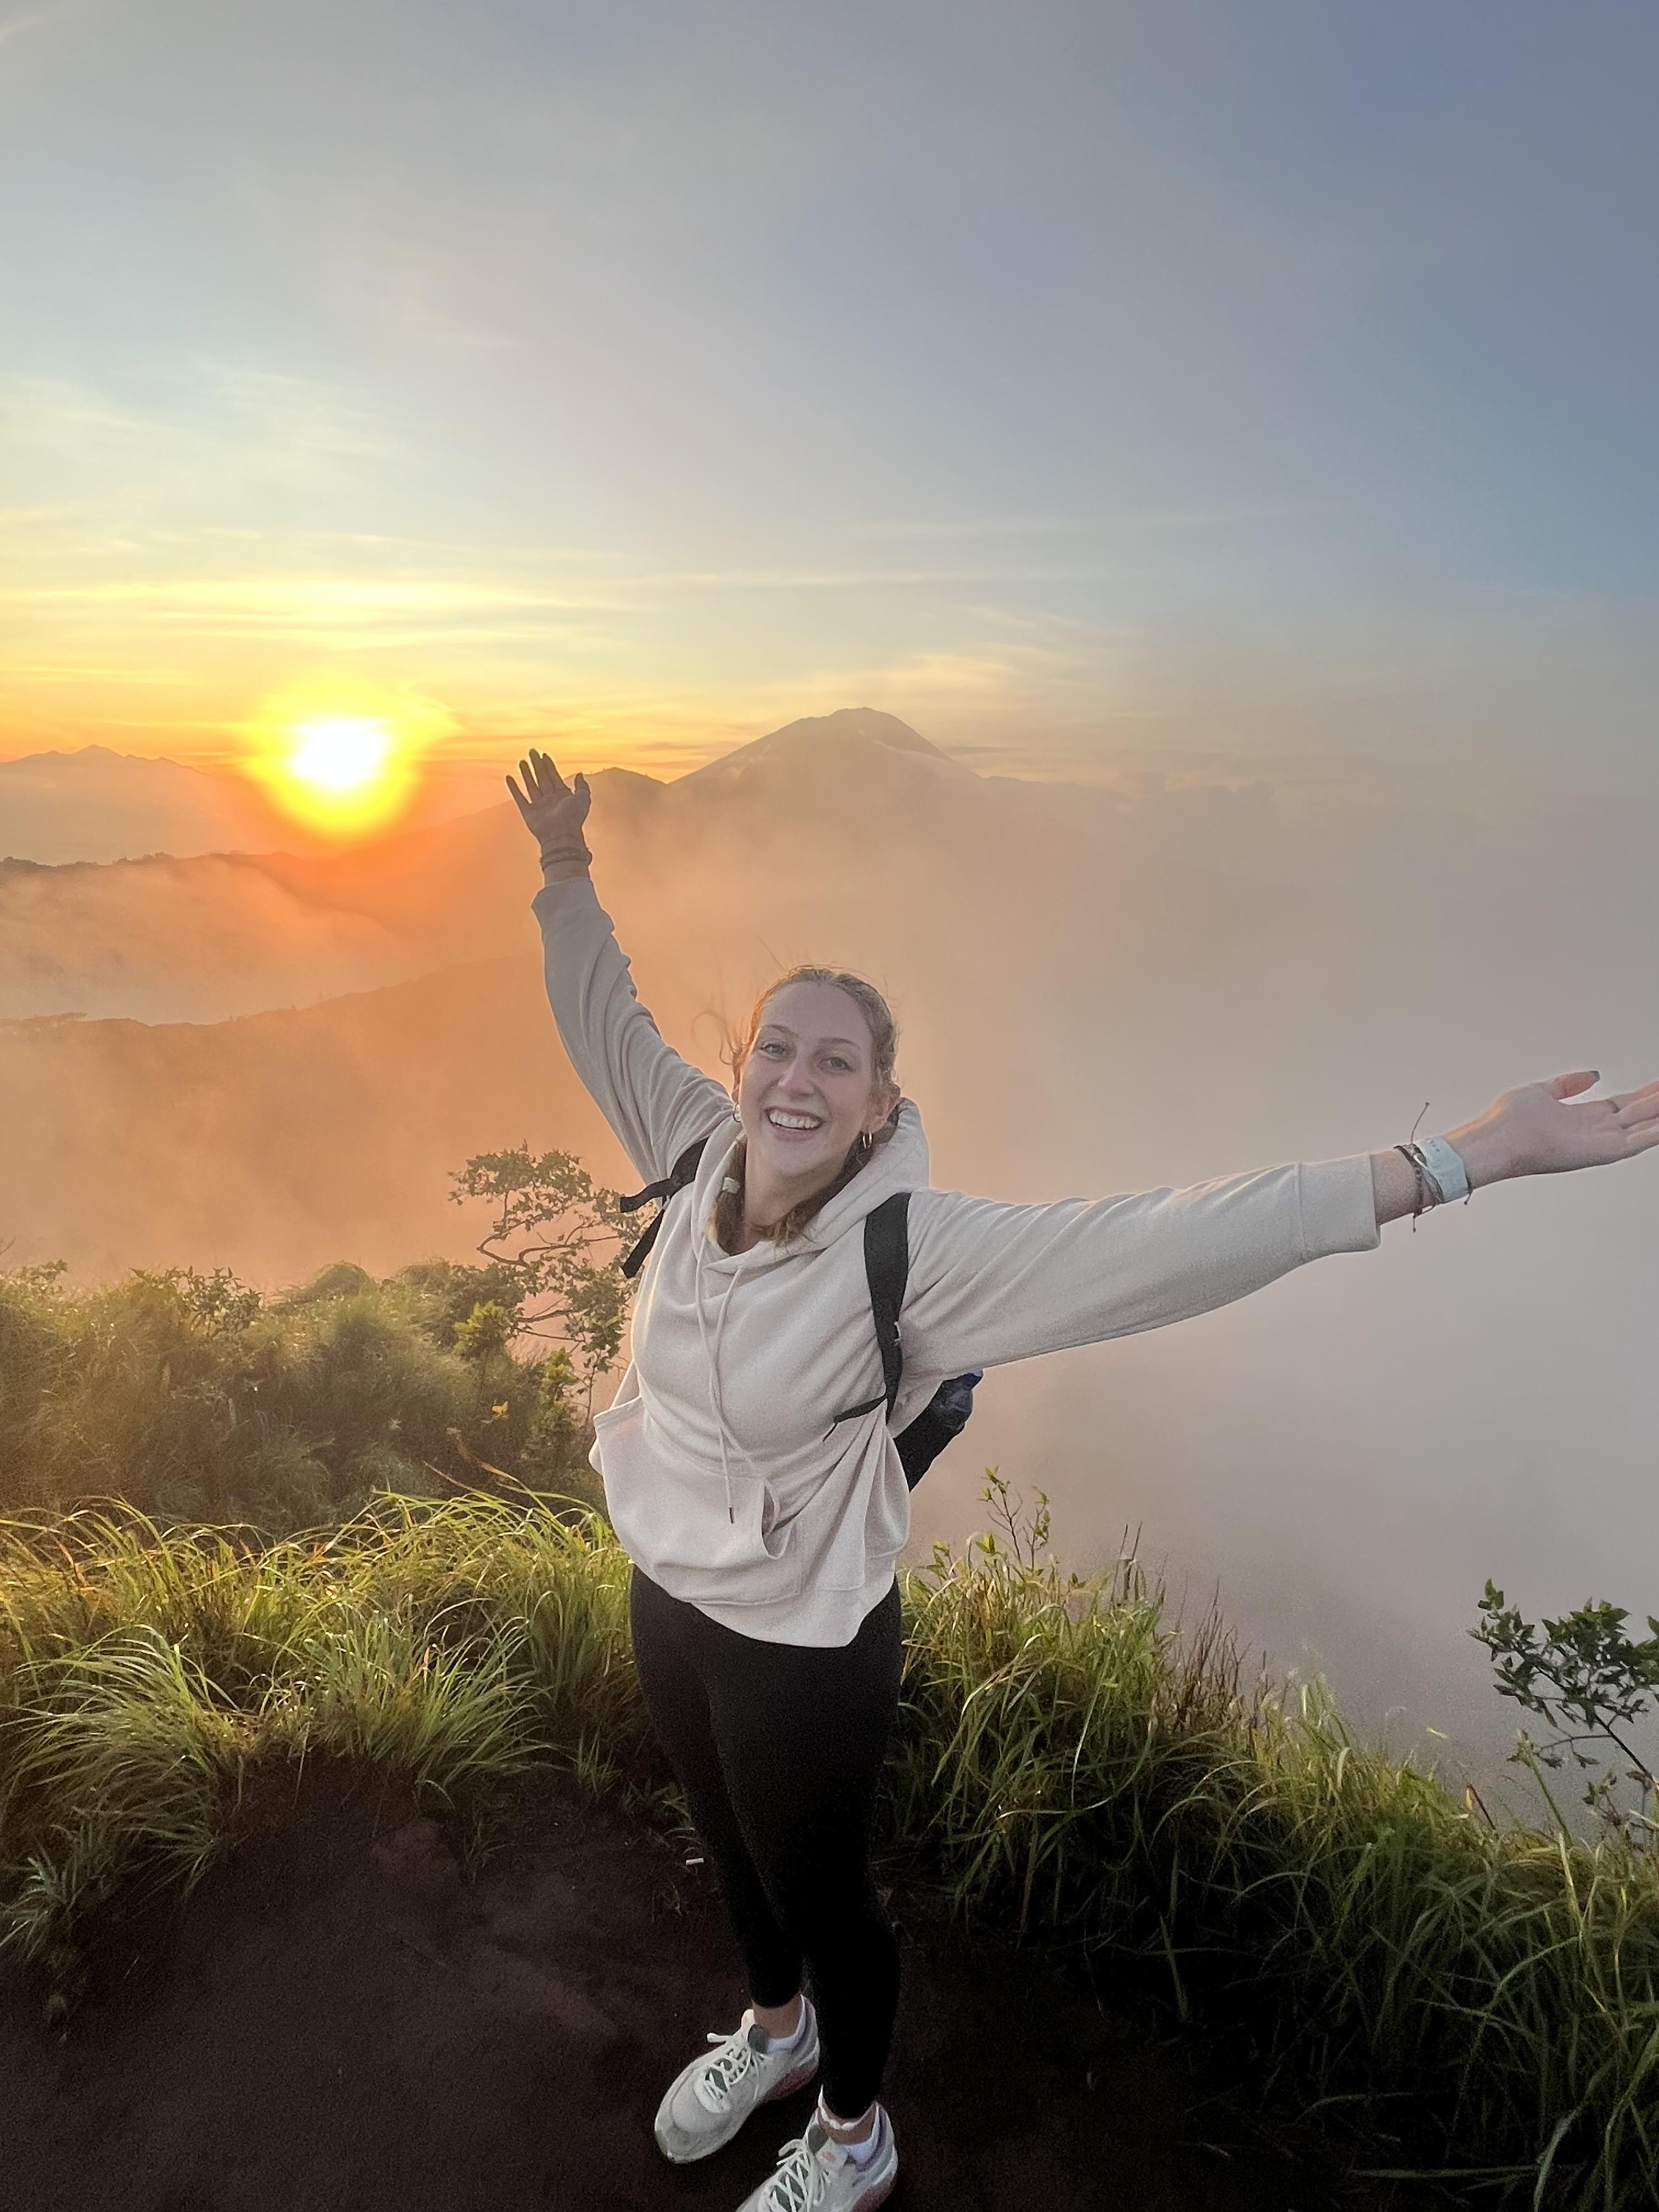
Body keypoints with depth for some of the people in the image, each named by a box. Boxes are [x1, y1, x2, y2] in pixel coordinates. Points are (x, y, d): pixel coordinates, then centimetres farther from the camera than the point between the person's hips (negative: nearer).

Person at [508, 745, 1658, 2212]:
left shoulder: (910, 1249, -30)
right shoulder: (699, 1156, -14)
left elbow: (1171, 1240, -38)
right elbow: (606, 1024, 3)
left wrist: (1450, 1163, -43)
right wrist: (567, 871, 0)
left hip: (806, 1648, -6)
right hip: (667, 1605, 6)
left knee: (820, 1891, 22)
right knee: (734, 1850, 32)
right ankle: (774, 2033, 65)